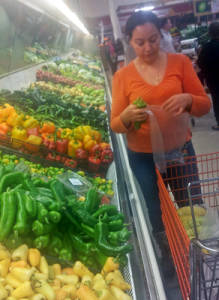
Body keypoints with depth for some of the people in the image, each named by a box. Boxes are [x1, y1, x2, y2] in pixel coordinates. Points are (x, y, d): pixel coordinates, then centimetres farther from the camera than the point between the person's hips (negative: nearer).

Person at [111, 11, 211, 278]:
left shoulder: (180, 62, -5)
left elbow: (205, 105, -4)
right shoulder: (122, 76, -7)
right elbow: (115, 125, -6)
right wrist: (127, 116, -28)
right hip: (143, 157, -1)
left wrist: (188, 99, -26)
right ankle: (167, 255, 46)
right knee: (156, 213, 18)